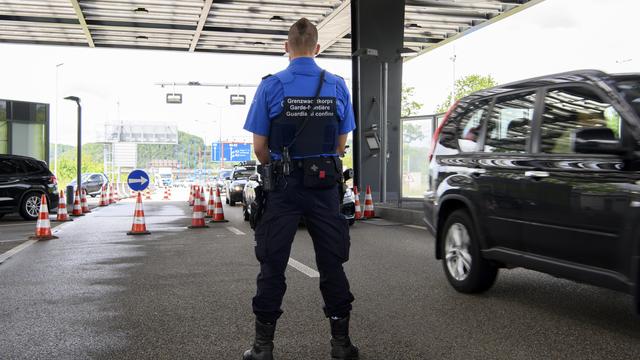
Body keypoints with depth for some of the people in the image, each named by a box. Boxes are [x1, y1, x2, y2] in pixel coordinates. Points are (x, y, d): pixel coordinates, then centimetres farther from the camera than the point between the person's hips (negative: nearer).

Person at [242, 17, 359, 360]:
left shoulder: (271, 86, -5)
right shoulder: (338, 86, 2)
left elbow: (260, 147, -3)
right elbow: (341, 144, 6)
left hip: (285, 187, -2)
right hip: (325, 186, 2)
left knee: (273, 265, 7)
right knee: (331, 264, 11)